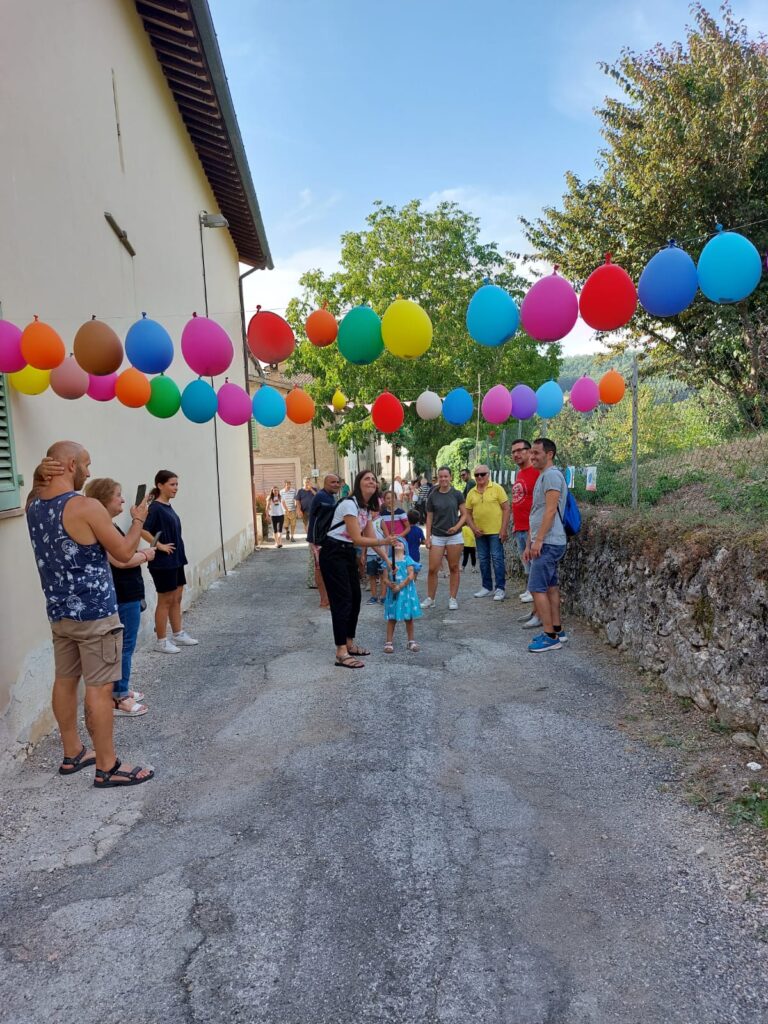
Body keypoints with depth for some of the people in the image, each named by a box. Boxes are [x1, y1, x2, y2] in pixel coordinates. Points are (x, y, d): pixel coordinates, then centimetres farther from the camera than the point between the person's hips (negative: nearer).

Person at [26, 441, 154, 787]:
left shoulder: (34, 505, 3)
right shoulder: (87, 506, -20)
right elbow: (124, 553, -12)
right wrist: (138, 520, 2)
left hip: (58, 610, 8)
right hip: (94, 612, -8)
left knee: (65, 680, 16)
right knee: (99, 687, -1)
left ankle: (72, 754, 29)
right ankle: (107, 767, 8)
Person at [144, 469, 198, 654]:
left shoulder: (168, 506, 10)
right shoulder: (155, 508, -16)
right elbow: (142, 529, -28)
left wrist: (179, 556, 12)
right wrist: (159, 545, -20)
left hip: (176, 560, 9)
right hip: (163, 562, -9)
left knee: (177, 599, 15)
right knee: (165, 601, 0)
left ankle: (178, 635, 27)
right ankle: (161, 641, 11)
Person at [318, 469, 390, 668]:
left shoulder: (367, 508, 9)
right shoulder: (349, 504, -20)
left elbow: (371, 538, 9)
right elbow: (357, 539, -24)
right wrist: (385, 542, -31)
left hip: (348, 554, 10)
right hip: (333, 554, -9)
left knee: (355, 598, 13)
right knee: (343, 600, -11)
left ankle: (349, 644, 26)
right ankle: (341, 654, -8)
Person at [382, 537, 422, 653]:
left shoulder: (408, 560, -1)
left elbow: (411, 576, -11)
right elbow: (385, 578, -2)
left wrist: (400, 586, -19)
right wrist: (390, 584, -22)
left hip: (406, 592, 0)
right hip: (393, 593, 0)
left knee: (409, 618, 9)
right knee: (392, 618, 5)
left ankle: (411, 641, 22)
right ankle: (389, 642, 12)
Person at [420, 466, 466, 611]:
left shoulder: (457, 494, -1)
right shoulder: (433, 496, 3)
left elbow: (464, 514, 2)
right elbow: (429, 517, 6)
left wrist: (457, 526, -15)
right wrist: (427, 536, 0)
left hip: (454, 536, -1)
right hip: (437, 536, 1)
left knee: (454, 568, 6)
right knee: (433, 569, -1)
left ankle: (452, 598, 14)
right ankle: (430, 598, 11)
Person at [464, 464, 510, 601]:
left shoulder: (497, 488, -4)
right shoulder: (471, 493, 8)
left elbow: (506, 509, -6)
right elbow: (468, 513, 12)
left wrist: (504, 529, -12)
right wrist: (473, 528, -3)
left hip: (495, 531, -5)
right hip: (479, 532, 5)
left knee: (497, 559, -3)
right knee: (483, 560, 12)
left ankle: (500, 588, 4)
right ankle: (486, 586, 23)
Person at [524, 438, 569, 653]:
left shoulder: (552, 475, -12)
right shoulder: (543, 476, 19)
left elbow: (551, 510, -20)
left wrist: (538, 540, -22)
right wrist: (529, 544, 19)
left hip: (548, 543, -10)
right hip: (547, 542, 10)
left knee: (537, 587, -10)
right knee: (550, 586, 12)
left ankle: (550, 636, -6)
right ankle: (557, 630, 18)